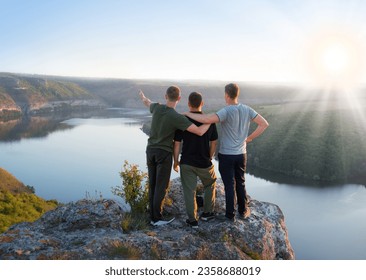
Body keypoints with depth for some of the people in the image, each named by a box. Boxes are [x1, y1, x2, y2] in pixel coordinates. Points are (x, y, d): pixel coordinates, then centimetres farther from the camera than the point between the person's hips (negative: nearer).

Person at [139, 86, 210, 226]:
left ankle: (153, 215, 18)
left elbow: (147, 102, 22)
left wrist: (142, 96, 47)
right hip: (164, 153, -6)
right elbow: (199, 131, -25)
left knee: (153, 184, 12)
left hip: (150, 150, 6)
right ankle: (157, 218, 8)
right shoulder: (178, 117, -21)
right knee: (161, 186, 2)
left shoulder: (157, 107, -4)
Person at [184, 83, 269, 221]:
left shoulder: (226, 111, -20)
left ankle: (230, 215, 19)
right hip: (241, 154, 5)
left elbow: (206, 119, -35)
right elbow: (264, 124, 1)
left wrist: (188, 114, -21)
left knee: (229, 185, 6)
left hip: (226, 155, -5)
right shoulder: (247, 109, -2)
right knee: (240, 183, 20)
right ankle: (243, 211, 32)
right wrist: (249, 138, 5)